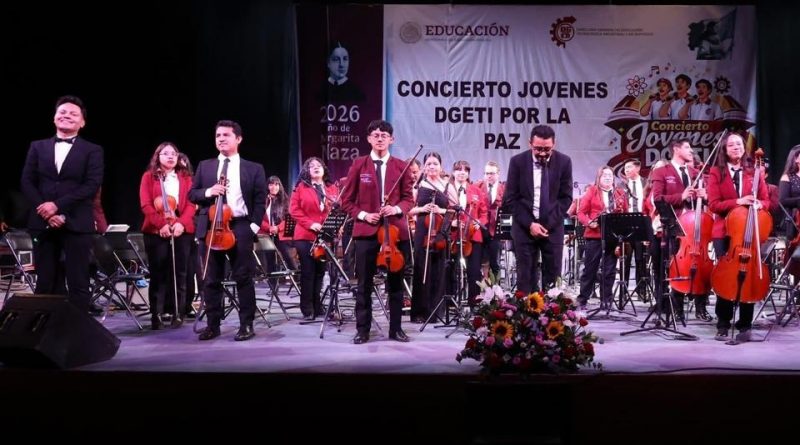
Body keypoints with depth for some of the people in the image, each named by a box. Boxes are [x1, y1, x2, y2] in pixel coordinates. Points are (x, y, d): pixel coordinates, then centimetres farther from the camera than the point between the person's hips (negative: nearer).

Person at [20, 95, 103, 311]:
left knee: (78, 283, -2)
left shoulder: (92, 150, 5)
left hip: (76, 224, -3)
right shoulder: (37, 147, 14)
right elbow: (27, 182, 7)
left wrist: (58, 205, -15)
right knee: (46, 283, 6)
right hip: (43, 223, 3)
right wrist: (45, 211, -8)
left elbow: (92, 185, -7)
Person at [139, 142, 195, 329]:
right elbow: (146, 205, -2)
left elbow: (191, 203, 3)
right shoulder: (149, 177, 8)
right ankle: (156, 315, 3)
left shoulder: (185, 177, 12)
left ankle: (178, 314, 8)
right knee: (158, 273, 0)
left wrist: (182, 223, -13)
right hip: (156, 231, -1)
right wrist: (161, 224, -14)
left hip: (182, 230, 1)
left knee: (179, 272, 3)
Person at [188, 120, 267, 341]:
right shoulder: (205, 166, 13)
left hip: (240, 227, -2)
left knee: (244, 278, 1)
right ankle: (213, 325, 15)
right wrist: (207, 192, -10)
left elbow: (260, 200, 3)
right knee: (211, 280, 6)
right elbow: (192, 194, 11)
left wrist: (254, 225, -8)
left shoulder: (254, 169, 6)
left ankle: (246, 325, 9)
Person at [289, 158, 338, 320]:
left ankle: (318, 307, 15)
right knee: (308, 273, -1)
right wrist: (310, 223, -14)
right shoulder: (301, 187, 4)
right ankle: (307, 310, 3)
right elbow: (294, 209, -3)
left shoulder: (332, 188, 14)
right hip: (306, 236, -3)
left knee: (320, 272, 8)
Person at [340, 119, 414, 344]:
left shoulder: (401, 165, 5)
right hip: (366, 230, -1)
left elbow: (409, 198, 7)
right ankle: (363, 329, 13)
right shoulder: (358, 164, 3)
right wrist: (363, 215, -10)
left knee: (396, 282, 9)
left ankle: (396, 328, 19)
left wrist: (397, 209, -13)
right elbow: (347, 200, 5)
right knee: (364, 283, 4)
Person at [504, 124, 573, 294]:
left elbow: (566, 197, 0)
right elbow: (510, 198, -3)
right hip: (525, 227, -1)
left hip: (553, 227, 1)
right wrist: (529, 224, -12)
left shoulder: (564, 162, -3)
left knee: (553, 277, 0)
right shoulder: (518, 162, -4)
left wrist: (548, 224, -10)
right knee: (525, 277, 0)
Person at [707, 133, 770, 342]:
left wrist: (759, 204, -13)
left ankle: (745, 326, 11)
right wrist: (738, 202, -18)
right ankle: (723, 325, 9)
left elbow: (767, 200, 10)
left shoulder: (753, 172, 8)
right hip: (724, 232, -2)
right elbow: (714, 204, -5)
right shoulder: (716, 173, 2)